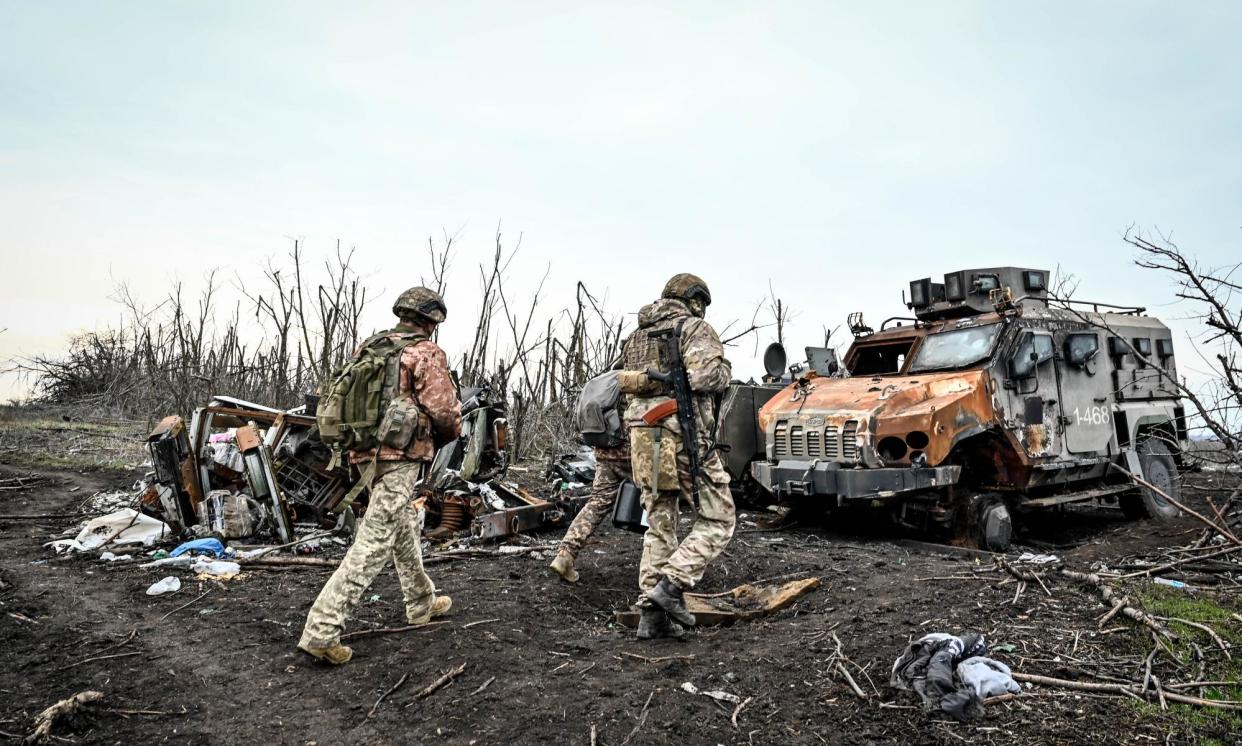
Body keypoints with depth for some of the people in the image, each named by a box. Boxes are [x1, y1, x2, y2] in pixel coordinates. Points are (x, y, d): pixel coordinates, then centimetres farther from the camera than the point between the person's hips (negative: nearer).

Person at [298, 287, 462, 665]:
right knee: (373, 546, -6)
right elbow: (445, 411, -14)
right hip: (400, 459, -8)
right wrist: (450, 432, 7)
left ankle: (421, 603, 36)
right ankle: (321, 630, -7)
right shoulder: (427, 353, -8)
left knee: (405, 528, 22)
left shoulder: (368, 348, 13)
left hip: (366, 454, 8)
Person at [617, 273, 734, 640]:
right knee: (718, 520, 6)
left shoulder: (637, 336, 19)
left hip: (644, 438, 7)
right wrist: (723, 367, 2)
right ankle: (671, 585, -7)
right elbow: (709, 376, -18)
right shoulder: (695, 328, -2)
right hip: (685, 438, -7)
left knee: (659, 526, 15)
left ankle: (652, 613, 11)